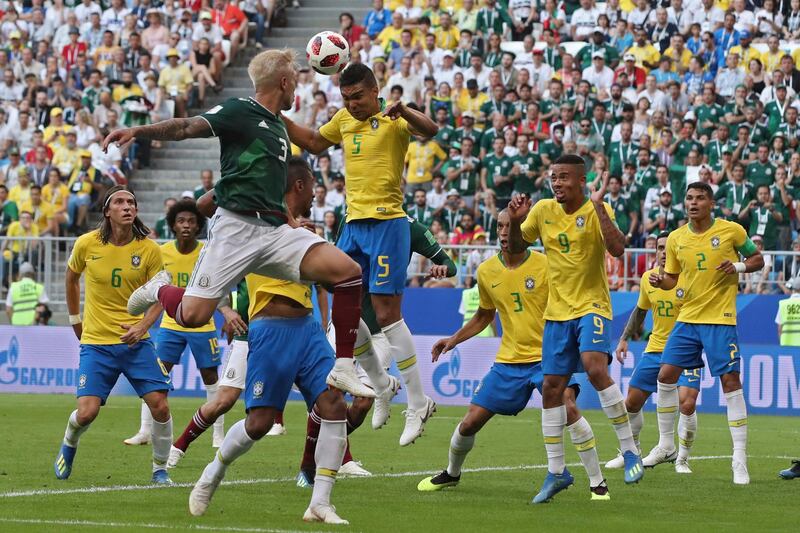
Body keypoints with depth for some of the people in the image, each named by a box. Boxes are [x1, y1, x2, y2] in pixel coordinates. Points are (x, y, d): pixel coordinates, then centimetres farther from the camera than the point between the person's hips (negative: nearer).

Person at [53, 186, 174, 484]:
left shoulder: (149, 249, -5)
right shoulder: (87, 244, -5)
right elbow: (72, 278, 15)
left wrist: (143, 325, -16)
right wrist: (75, 321, 20)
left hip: (136, 341, 1)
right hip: (96, 342, -1)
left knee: (160, 406, -12)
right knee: (87, 413, -11)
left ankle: (160, 469, 9)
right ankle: (69, 446, 24)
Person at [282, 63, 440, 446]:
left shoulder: (392, 121, -8)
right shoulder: (344, 120, 13)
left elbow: (429, 130, -28)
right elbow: (314, 143, 30)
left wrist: (404, 112, -48)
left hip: (387, 224, -8)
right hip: (353, 224, 8)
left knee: (386, 313, -11)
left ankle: (418, 404, -4)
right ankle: (380, 386, 25)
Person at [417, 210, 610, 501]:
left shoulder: (546, 265, -9)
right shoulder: (487, 271, 5)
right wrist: (453, 340, 12)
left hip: (547, 355, -4)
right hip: (508, 359, 4)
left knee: (567, 407, -28)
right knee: (470, 422, 3)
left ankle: (598, 483, -17)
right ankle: (451, 473, 33)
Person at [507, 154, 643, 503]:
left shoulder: (596, 211, -10)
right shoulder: (543, 210, 3)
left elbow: (617, 249, -26)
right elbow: (515, 248, 14)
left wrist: (598, 206, -29)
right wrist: (515, 221, -6)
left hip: (592, 307, -5)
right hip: (557, 311, 5)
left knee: (596, 369, -28)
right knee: (552, 388, 4)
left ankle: (630, 452, -16)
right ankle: (556, 472, 16)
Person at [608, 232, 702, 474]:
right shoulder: (648, 278, 4)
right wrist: (624, 338, 16)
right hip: (654, 349, 5)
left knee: (687, 403, -21)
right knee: (632, 401, 9)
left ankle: (682, 459, -4)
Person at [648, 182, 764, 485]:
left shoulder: (732, 230, -5)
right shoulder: (676, 239, 5)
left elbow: (758, 259, 6)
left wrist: (739, 266, -14)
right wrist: (660, 281, -7)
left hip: (720, 319, -4)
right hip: (688, 318, 4)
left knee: (730, 382, -9)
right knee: (666, 376, -1)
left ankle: (740, 459, -6)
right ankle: (665, 445, 16)